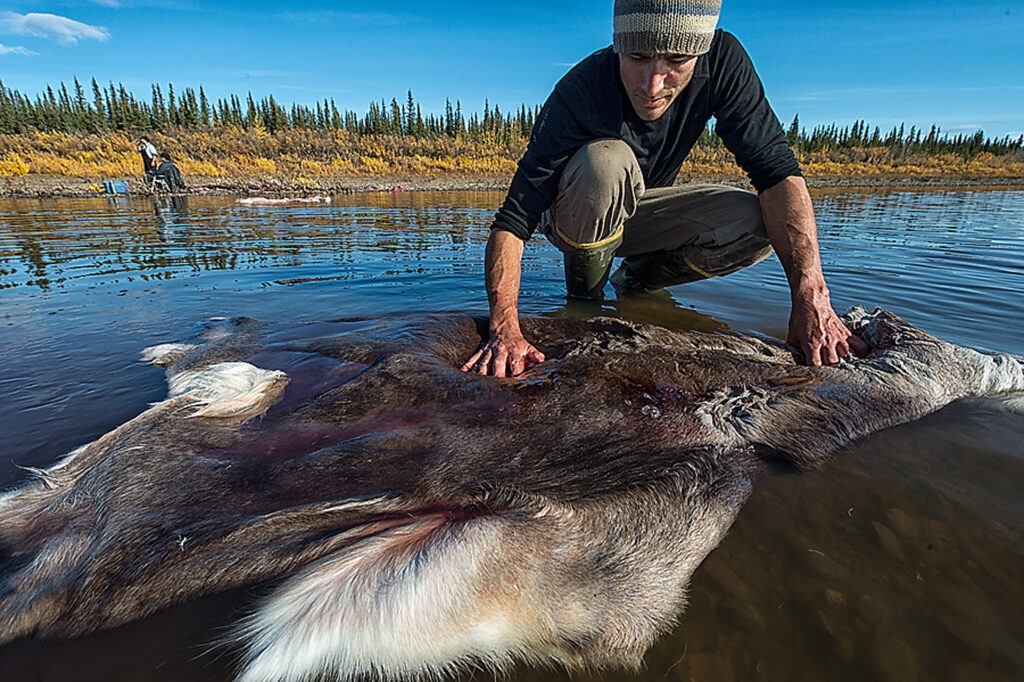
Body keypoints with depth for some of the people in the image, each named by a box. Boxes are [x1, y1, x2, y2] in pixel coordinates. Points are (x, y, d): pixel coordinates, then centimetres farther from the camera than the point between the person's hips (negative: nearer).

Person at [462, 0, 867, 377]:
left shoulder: (722, 61, -19)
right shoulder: (580, 95, -30)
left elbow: (777, 171, -23)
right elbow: (512, 221, -35)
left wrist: (811, 298, -35)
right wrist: (505, 328, -50)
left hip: (638, 212, 3)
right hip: (574, 219, -3)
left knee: (757, 224, -22)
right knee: (606, 161, -36)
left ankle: (637, 280, 4)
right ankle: (583, 298, -12)